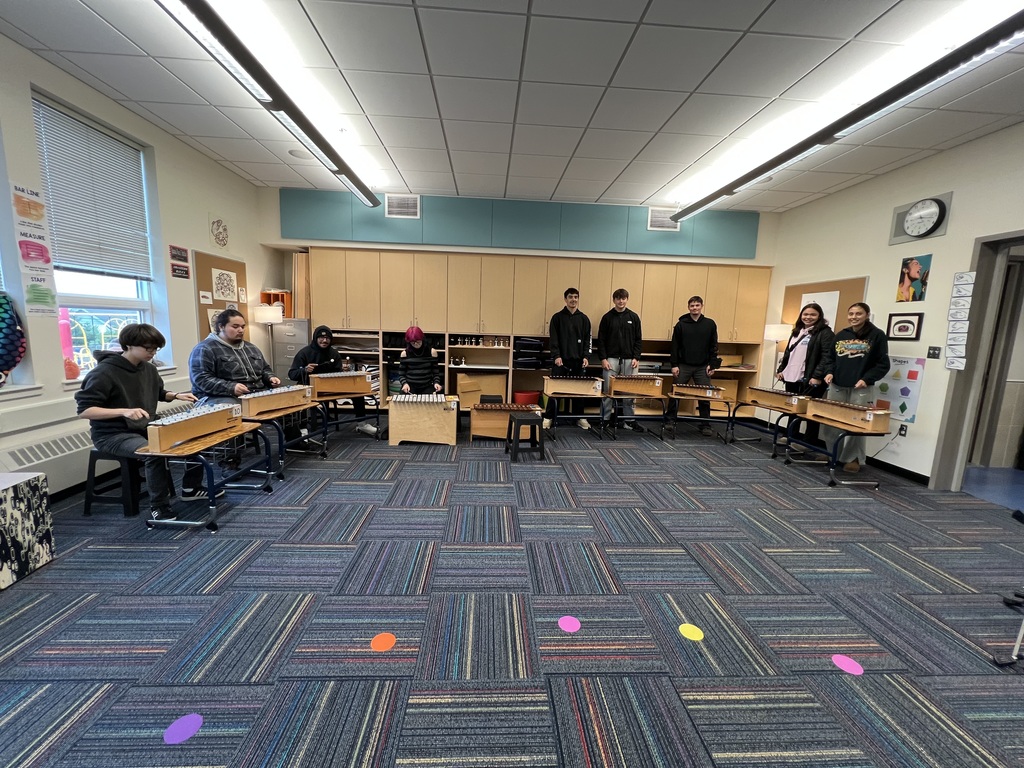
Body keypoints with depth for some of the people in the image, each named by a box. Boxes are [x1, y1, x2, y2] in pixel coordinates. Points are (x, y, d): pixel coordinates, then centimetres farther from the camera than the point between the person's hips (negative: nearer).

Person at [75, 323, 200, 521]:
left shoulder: (149, 369, 4)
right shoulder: (104, 373, -18)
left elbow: (158, 393, 22)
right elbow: (83, 410, -22)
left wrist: (176, 396, 0)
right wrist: (124, 411, -35)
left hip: (145, 429, 7)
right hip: (112, 435, -7)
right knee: (155, 452, -33)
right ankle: (159, 506, -16)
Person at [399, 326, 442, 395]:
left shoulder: (432, 352, 1)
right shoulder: (405, 354, 0)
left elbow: (435, 372, 7)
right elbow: (401, 374, 5)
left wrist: (436, 383, -12)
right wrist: (405, 383, -14)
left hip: (427, 387, 0)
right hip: (409, 388, 0)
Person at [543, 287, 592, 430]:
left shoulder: (584, 319, 9)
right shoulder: (557, 317, 2)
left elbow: (588, 339, 7)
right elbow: (553, 338, -3)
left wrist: (586, 356, -5)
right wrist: (556, 356, -13)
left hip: (578, 361, 2)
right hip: (561, 360, -2)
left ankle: (579, 417, 19)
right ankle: (548, 417, 9)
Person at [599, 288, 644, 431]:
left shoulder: (633, 317, 6)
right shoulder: (607, 317, 2)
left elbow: (638, 340, 7)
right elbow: (601, 340, 1)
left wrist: (636, 358, -3)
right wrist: (603, 358, -7)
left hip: (629, 359, 2)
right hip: (611, 359, -1)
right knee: (608, 390, 1)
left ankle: (629, 419, 16)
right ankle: (605, 419, 10)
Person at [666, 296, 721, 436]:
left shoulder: (710, 324, 4)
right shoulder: (681, 324, 1)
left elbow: (714, 346, 5)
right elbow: (674, 346, 0)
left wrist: (712, 365, -2)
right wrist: (674, 365, -6)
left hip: (702, 367, 1)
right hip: (683, 366, -1)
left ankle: (705, 425, 13)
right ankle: (670, 420, 16)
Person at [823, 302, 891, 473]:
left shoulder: (877, 335, -1)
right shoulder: (841, 335, 11)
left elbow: (883, 364, -3)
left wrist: (867, 379, -16)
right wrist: (830, 372, -2)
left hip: (861, 389, -4)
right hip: (837, 387, 5)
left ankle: (854, 458, 12)